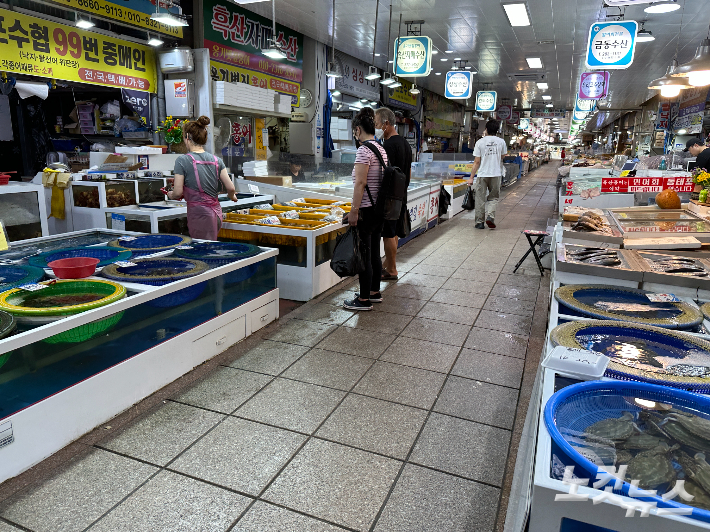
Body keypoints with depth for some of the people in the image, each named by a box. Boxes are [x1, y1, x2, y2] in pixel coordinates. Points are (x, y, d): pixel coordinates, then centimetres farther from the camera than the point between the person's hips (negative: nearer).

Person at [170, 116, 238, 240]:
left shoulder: (182, 160, -8)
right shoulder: (216, 160, 5)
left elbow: (178, 193, -9)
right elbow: (231, 188, 2)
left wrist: (170, 195, 14)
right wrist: (232, 196, 25)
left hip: (199, 214, -5)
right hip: (216, 213, 5)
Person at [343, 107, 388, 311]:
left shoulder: (364, 150, -14)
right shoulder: (381, 149, 13)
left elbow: (360, 183, -20)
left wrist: (354, 211, -18)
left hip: (367, 210, -9)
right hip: (380, 208, 9)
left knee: (364, 254, -2)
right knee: (374, 252, 16)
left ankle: (364, 299, 5)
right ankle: (375, 292, 27)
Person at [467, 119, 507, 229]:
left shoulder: (480, 142, -3)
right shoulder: (501, 142, 2)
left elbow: (477, 162, -5)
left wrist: (471, 177, 0)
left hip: (482, 174, -1)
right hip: (496, 174, 1)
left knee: (480, 198, 7)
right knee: (493, 197, 13)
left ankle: (479, 222, 10)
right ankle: (490, 216, -8)